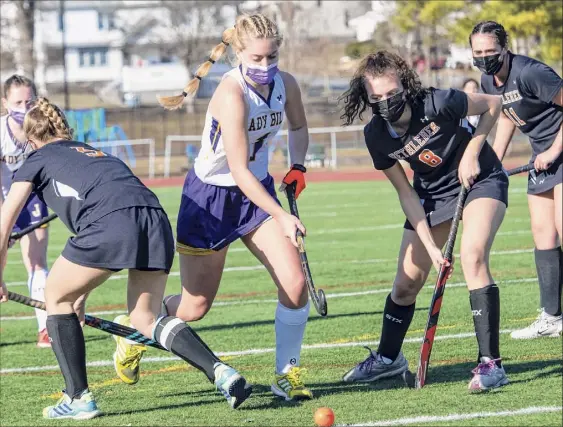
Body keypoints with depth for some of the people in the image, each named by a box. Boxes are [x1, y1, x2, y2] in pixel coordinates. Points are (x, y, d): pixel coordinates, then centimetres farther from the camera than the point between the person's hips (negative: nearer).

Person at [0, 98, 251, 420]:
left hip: (109, 224, -6)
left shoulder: (37, 160, 23)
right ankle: (220, 372, -3)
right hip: (157, 222, 6)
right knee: (146, 318, 18)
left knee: (57, 298, 18)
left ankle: (79, 398, 14)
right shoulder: (96, 153, 39)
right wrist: (80, 292, 50)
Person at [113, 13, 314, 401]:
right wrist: (281, 216, -38)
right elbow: (239, 172, -32)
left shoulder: (286, 84, -8)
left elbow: (298, 127, 17)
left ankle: (287, 375, 3)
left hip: (257, 191, 5)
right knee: (195, 306, 6)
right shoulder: (232, 95, -29)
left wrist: (297, 166, 0)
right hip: (210, 197, -5)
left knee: (295, 284, -13)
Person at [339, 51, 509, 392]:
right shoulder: (377, 136, -17)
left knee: (473, 256, -29)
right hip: (431, 193, 5)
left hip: (481, 180, -5)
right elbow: (406, 194, -9)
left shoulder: (438, 104, -31)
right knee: (407, 283, 7)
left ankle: (491, 363, -26)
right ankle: (388, 358, 34)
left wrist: (471, 153, -20)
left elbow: (492, 104, -12)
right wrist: (430, 245, -16)